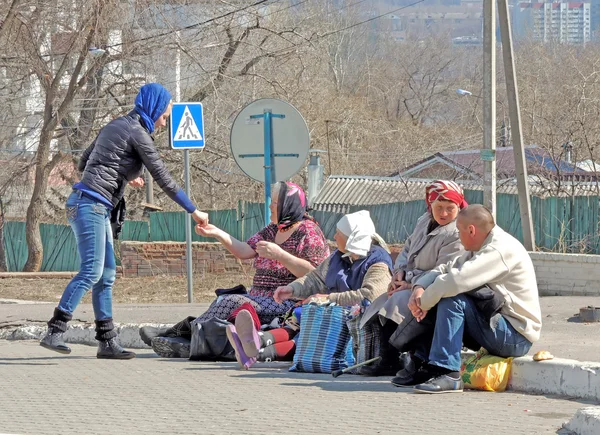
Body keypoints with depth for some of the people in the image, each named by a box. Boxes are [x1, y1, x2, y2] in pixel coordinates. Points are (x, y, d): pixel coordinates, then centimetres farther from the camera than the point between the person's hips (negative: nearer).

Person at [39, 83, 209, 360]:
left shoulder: (116, 126, 19)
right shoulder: (137, 133, -8)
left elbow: (83, 163, 25)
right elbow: (163, 178, -8)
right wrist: (193, 211, -2)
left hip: (95, 207, 10)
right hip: (90, 205, -10)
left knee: (106, 274, 7)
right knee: (91, 271, -15)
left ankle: (107, 341, 6)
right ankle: (54, 332, -20)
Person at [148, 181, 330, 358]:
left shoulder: (309, 232, -6)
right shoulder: (273, 230, 20)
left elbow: (312, 274, -18)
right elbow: (244, 251, 11)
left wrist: (279, 254, -22)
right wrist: (217, 233, 2)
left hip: (288, 303, -9)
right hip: (260, 298, 9)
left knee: (231, 303, -23)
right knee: (221, 302, -12)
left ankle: (185, 332, -18)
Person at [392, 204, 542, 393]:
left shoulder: (500, 250, -20)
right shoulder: (480, 249, 13)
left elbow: (456, 280, -30)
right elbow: (446, 270, 16)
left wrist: (424, 302, -16)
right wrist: (419, 288, -4)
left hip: (516, 337, -10)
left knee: (452, 300, -25)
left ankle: (447, 374, -28)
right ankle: (426, 367, 5)